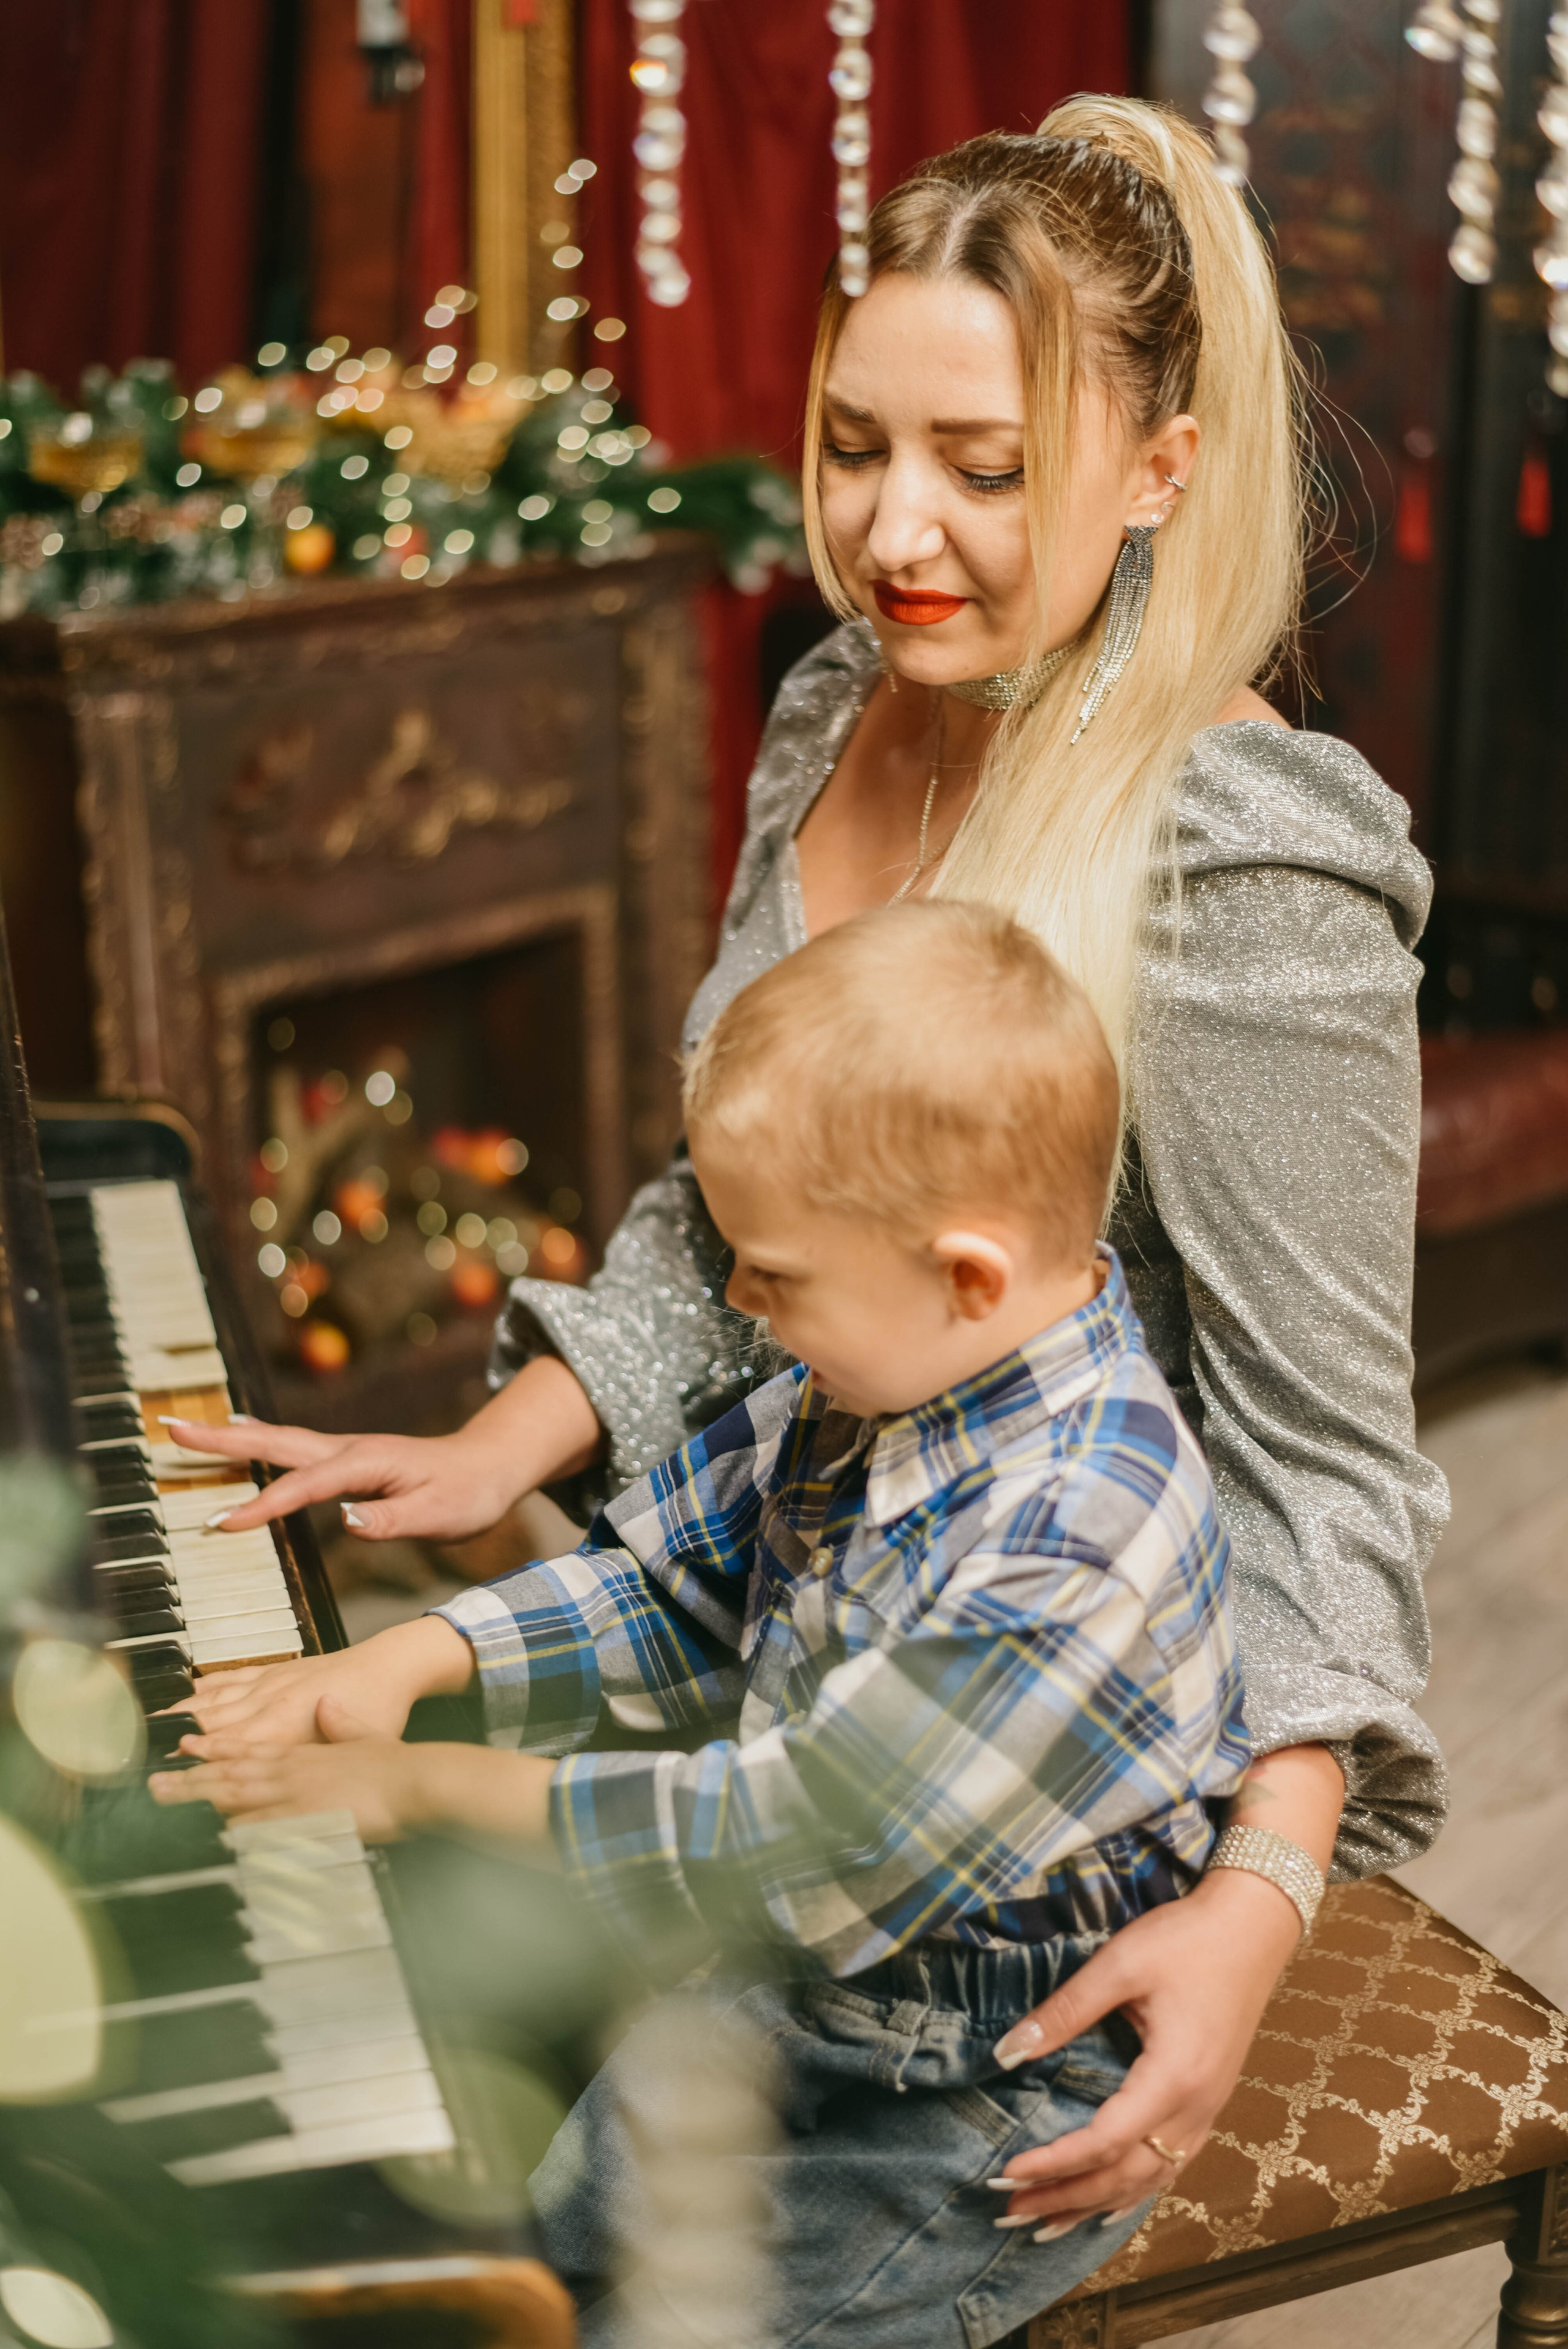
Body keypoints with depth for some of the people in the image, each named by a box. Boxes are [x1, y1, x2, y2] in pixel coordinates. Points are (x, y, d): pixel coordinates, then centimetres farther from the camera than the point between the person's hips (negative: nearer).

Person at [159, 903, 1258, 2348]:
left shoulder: (1082, 1543, -34)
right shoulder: (879, 1375, -6)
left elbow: (802, 1846, -33)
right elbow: (675, 1578, 8)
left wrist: (432, 1789, -26)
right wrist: (417, 1659, -6)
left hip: (990, 2111, -8)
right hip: (812, 1997, 8)